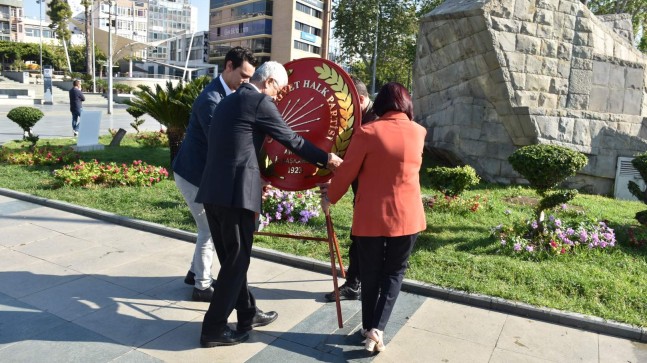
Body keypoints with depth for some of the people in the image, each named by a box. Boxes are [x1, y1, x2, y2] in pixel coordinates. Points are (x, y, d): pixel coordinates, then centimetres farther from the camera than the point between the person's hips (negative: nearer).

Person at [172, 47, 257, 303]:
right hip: (193, 174, -9)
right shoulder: (211, 99, -25)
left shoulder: (229, 94, 5)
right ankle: (202, 287, 14)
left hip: (205, 172, 9)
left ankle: (196, 272, 34)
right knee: (210, 229, -1)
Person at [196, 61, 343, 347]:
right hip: (236, 192, -9)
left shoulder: (228, 101, 21)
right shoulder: (259, 101, -6)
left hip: (213, 190, 9)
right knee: (236, 261, 2)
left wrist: (257, 176, 37)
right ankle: (213, 329, 11)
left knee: (231, 258, 16)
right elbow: (291, 139, -3)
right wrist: (326, 159, 9)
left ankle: (247, 314, 32)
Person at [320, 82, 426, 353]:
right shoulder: (418, 132, 1)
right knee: (394, 272, 15)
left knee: (370, 274, 14)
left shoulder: (367, 132, -11)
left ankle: (368, 327, 24)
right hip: (407, 216, 2)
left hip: (371, 216, -2)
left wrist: (329, 197, 10)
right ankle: (377, 329, 5)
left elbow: (347, 172, -7)